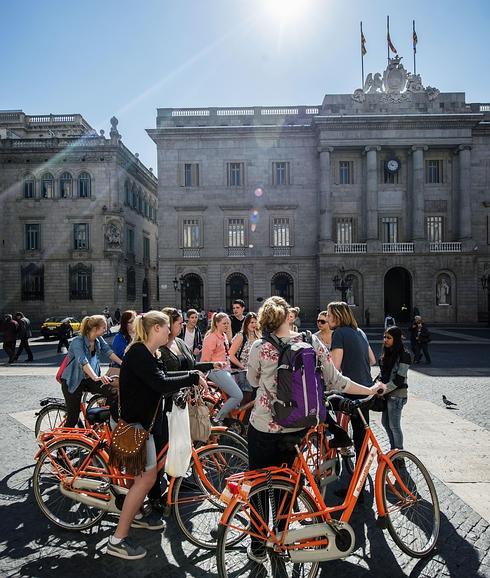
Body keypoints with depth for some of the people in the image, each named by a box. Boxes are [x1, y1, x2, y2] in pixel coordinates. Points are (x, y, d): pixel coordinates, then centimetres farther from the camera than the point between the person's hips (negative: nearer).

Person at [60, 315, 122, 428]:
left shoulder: (99, 340, -3)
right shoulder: (78, 342, -25)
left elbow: (108, 351, -5)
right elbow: (83, 361, -38)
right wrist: (96, 378, -52)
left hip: (89, 379, 6)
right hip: (72, 381, -5)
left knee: (113, 391, -16)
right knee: (73, 418, -3)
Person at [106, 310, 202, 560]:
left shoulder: (146, 353, 8)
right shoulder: (138, 353, -24)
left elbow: (161, 379, 11)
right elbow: (161, 384, -34)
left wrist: (191, 376, 0)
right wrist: (193, 377, -25)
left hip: (139, 418, 10)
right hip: (131, 421, -10)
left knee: (146, 472, 22)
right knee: (147, 476, -6)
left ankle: (135, 515, 42)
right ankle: (118, 540, 5)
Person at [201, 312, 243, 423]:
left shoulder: (224, 336, 14)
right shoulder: (211, 337, -13)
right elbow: (205, 359, -13)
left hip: (225, 370, 9)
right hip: (217, 371, -9)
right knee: (238, 396, -14)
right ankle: (217, 420, -3)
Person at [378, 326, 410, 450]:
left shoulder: (403, 355, -15)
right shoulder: (387, 353, 10)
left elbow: (399, 379, -18)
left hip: (397, 394, -8)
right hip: (387, 393, 8)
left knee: (394, 425, -1)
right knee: (385, 422, 17)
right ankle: (393, 449, 34)